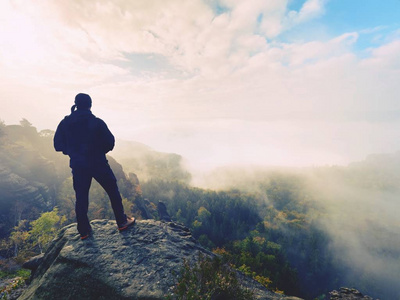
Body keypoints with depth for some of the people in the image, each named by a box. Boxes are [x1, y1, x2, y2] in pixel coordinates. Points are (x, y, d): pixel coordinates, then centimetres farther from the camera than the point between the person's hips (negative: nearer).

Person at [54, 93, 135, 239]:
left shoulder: (65, 123, -1)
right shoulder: (97, 122, -12)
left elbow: (58, 145, 3)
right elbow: (110, 142, -10)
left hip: (78, 166, 4)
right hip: (98, 164, -3)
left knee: (81, 197, 15)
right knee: (113, 192, 11)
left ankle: (84, 230, 24)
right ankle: (122, 222, 19)